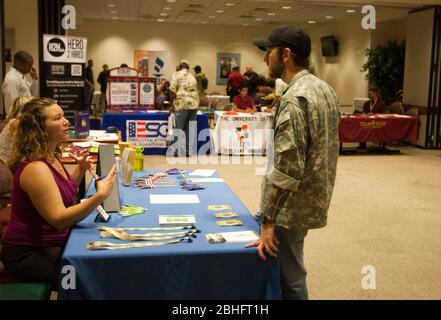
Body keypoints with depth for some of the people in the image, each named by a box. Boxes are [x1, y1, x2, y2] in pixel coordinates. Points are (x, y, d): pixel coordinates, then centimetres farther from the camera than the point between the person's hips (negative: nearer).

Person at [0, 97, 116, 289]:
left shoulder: (50, 157, 5)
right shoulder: (35, 168, -23)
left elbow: (65, 192, 20)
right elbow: (59, 219, -29)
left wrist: (81, 169, 5)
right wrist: (100, 196, -35)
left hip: (52, 243, 9)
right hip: (28, 254, -9)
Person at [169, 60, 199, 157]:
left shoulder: (176, 74, 2)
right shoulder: (192, 76, 19)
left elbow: (172, 90, -7)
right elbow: (195, 91, 15)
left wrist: (172, 105, -1)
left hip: (182, 104, -5)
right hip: (194, 103, 5)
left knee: (179, 129, 1)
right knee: (190, 129, 8)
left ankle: (177, 151, 3)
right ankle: (189, 151, 10)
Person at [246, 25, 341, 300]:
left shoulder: (295, 99, -23)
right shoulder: (325, 89, 7)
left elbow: (286, 169, -28)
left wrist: (267, 221, -23)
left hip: (292, 206, -9)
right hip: (314, 199, 10)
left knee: (290, 279, 6)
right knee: (291, 273, 23)